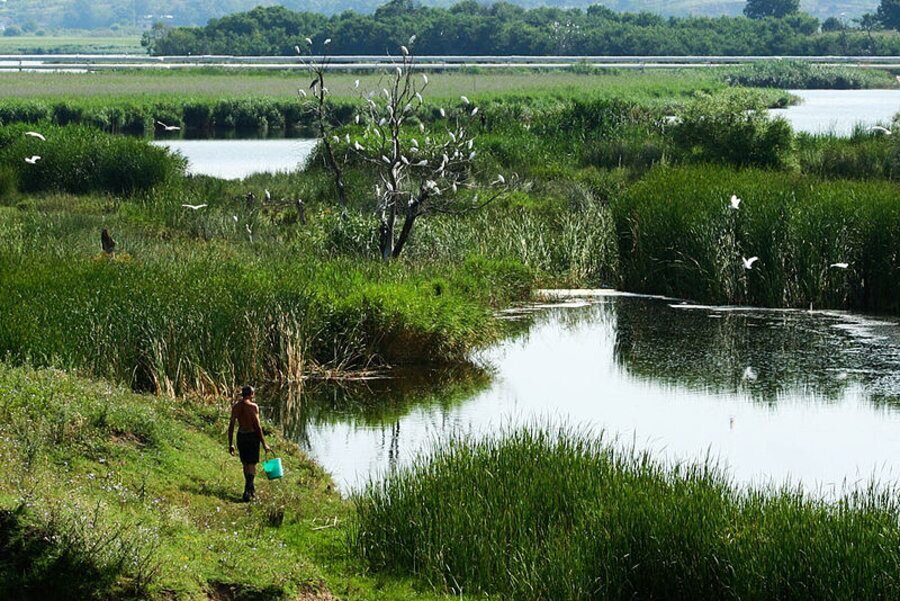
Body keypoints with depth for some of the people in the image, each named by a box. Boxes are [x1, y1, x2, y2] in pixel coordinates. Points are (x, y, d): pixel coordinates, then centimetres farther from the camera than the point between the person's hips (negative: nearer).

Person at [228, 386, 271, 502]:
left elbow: (231, 426, 4)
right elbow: (258, 426, -14)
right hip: (252, 436, -5)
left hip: (241, 436, 5)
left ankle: (251, 489, 30)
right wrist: (264, 444, -8)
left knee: (246, 464, 18)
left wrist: (230, 444, 11)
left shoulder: (235, 406, 2)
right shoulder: (253, 406, -13)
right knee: (252, 465, 0)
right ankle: (247, 492, -11)